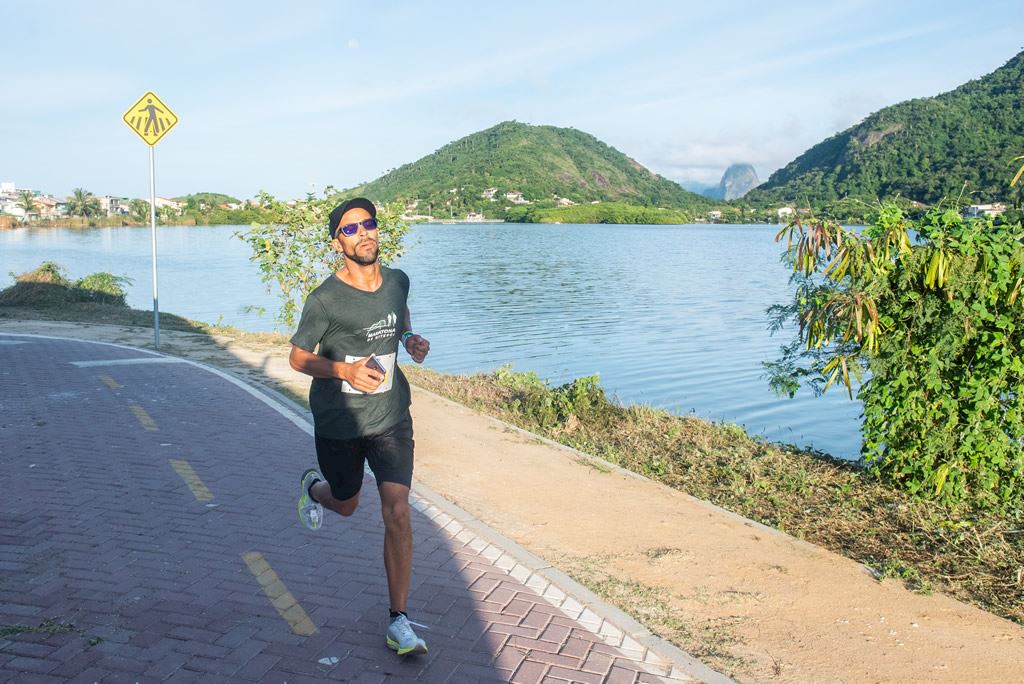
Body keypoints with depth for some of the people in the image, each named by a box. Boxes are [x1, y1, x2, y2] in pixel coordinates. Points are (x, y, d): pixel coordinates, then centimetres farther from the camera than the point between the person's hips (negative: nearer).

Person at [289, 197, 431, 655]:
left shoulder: (398, 281, -3)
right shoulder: (325, 300, -16)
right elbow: (298, 358, -7)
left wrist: (410, 339, 1)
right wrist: (344, 369, -25)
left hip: (390, 417, 2)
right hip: (338, 423, -2)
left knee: (397, 514, -8)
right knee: (345, 505, 19)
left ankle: (398, 620, 4)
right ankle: (313, 486, 58)